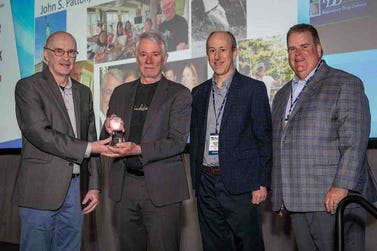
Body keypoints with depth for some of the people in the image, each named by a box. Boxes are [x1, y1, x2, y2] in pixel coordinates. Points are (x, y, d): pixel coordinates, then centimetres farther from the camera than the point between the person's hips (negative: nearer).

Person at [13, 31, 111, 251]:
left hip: (76, 188, 5)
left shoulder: (83, 92, 15)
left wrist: (94, 186, 9)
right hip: (42, 188, -5)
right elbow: (40, 134, -15)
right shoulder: (28, 87, -4)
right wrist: (87, 148, -14)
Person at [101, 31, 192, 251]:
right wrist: (110, 130, -7)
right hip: (125, 186, 4)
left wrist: (138, 149, -21)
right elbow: (107, 140, 17)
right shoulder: (121, 93, 14)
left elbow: (178, 142, -9)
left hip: (162, 188, -4)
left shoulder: (179, 94, 0)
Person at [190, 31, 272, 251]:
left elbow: (264, 139, -4)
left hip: (241, 184, -4)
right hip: (207, 185, 5)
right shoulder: (199, 93, 13)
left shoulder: (254, 89, -2)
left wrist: (262, 183, -10)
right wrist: (196, 179, 10)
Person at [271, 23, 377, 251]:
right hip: (297, 203, 6)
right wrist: (279, 196, 17)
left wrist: (341, 187, -19)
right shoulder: (282, 96, 20)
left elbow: (354, 142, -11)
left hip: (335, 200, -6)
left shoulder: (346, 84, -1)